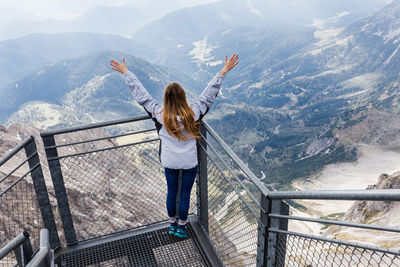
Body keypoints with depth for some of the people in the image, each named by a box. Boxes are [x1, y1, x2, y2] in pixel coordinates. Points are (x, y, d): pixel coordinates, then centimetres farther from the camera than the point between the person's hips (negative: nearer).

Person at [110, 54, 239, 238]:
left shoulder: (159, 115, -17)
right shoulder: (193, 114, -19)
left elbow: (141, 95, -10)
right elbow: (210, 94, -14)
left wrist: (125, 72, -1)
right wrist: (224, 71, -7)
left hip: (169, 162, 2)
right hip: (190, 162, -1)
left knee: (171, 192, 21)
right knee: (185, 194, 14)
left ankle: (172, 224, 40)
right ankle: (181, 227, 31)